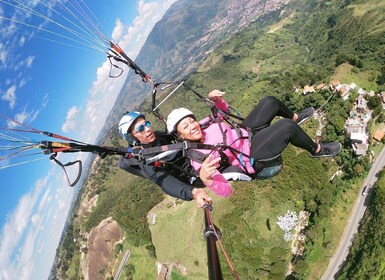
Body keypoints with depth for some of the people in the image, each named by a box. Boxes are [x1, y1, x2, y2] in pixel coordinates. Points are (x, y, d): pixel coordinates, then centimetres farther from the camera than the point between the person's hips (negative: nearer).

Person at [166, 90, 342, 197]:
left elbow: (224, 111, 12)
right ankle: (317, 150, 7)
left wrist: (216, 100, -12)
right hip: (253, 158, -7)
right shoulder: (198, 159, -28)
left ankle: (296, 117, 37)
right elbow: (226, 191, -33)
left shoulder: (203, 125, -7)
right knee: (287, 127, -24)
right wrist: (205, 179, -55)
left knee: (270, 102, 6)